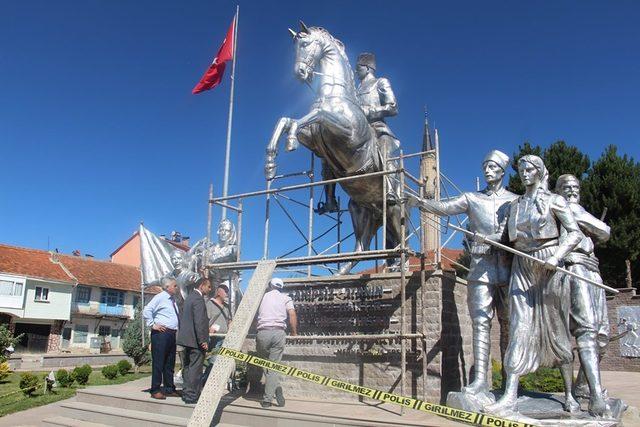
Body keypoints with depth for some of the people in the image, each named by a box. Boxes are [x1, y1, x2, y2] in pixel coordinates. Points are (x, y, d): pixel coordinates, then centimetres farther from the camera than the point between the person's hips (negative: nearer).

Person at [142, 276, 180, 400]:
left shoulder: (173, 299, 17)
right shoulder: (160, 297, -8)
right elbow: (146, 311, -16)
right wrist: (152, 324, -15)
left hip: (172, 334, 9)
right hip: (161, 333, -8)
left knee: (170, 363, 13)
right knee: (158, 363, -4)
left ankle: (169, 389, 20)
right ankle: (156, 391, 1)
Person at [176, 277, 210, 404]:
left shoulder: (190, 297, 16)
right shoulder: (198, 299, -16)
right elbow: (199, 321, -22)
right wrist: (203, 341, -20)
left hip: (187, 339, 10)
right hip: (196, 340, -10)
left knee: (187, 367, 16)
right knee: (195, 369, -4)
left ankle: (187, 393, 24)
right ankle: (192, 396, -1)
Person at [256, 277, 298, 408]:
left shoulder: (262, 297, 19)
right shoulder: (285, 298, 15)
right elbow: (292, 315, 2)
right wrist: (294, 333, 9)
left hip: (263, 332, 0)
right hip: (279, 333, 0)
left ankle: (275, 387, -1)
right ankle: (267, 399, -2)